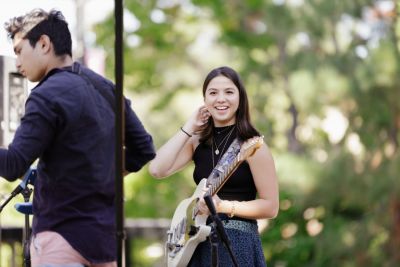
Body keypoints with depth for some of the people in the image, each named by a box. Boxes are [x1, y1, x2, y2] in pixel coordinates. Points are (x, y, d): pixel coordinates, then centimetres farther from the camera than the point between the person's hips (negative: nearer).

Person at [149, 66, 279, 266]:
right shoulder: (198, 142, 7)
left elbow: (270, 207, -9)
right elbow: (157, 170, -9)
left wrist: (223, 206, -20)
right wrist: (188, 128, -5)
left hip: (238, 243, -5)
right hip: (201, 242, 5)